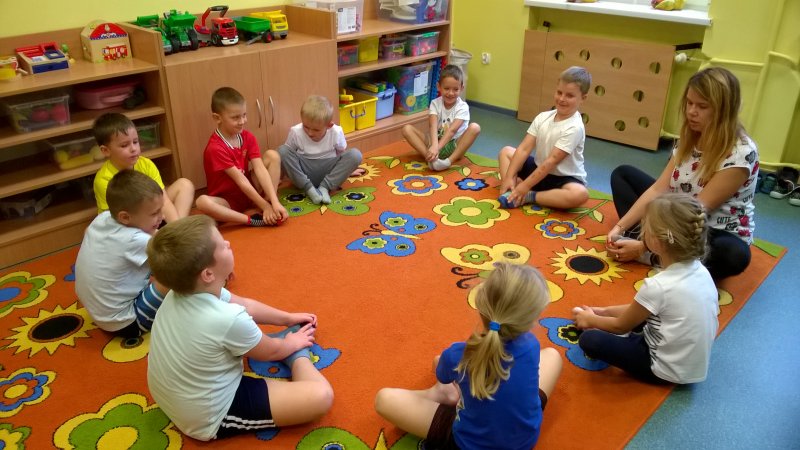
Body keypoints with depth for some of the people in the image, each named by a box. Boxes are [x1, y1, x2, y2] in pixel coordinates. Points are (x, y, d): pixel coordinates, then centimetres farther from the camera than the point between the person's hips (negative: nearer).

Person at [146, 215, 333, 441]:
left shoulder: (181, 291, -11)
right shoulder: (229, 320, -35)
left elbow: (244, 304, 8)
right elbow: (271, 352, -12)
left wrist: (288, 318, 20)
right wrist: (292, 343, 11)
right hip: (211, 419, -8)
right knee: (321, 396, -15)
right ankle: (297, 357, 9)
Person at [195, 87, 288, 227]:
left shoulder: (248, 137, -5)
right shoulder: (215, 148, -23)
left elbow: (260, 169, -17)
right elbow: (240, 180, -25)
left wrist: (275, 202, -28)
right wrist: (265, 206, -26)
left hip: (249, 193, 5)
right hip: (227, 201, -5)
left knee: (272, 155, -11)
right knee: (202, 202, -38)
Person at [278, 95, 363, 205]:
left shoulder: (336, 132, -12)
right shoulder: (295, 132, -13)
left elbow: (341, 154, 6)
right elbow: (288, 155, 0)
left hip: (328, 173, 0)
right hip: (304, 172, 0)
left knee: (355, 154, -21)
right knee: (282, 151, -26)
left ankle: (324, 187, -22)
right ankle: (309, 188, -26)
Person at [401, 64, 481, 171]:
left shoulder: (462, 107, -10)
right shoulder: (435, 104, -5)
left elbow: (452, 130, -24)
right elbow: (433, 126, -23)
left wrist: (437, 147, -39)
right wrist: (434, 146, -44)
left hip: (454, 145, -2)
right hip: (436, 142, 2)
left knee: (475, 127, -27)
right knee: (407, 129, -17)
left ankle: (450, 160, -35)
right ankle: (432, 158, -35)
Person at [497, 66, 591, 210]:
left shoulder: (574, 128, -22)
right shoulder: (543, 117, -4)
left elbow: (552, 161, -26)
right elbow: (524, 149, -8)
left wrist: (525, 186, -28)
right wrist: (509, 178, -18)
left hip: (564, 178, -6)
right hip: (539, 170, 6)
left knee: (580, 194, -37)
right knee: (506, 151, 3)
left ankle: (528, 197, -26)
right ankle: (513, 191, -21)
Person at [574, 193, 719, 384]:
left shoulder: (658, 286, -27)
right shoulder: (700, 270, -5)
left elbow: (621, 326, -9)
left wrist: (590, 320, 8)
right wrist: (606, 311, 13)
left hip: (669, 370, -8)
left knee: (589, 340, -16)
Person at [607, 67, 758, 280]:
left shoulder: (741, 152, -24)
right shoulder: (689, 139, -3)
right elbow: (658, 189, -8)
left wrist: (643, 247, -30)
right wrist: (620, 227, -20)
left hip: (718, 234, -7)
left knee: (734, 255, -42)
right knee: (622, 174, 4)